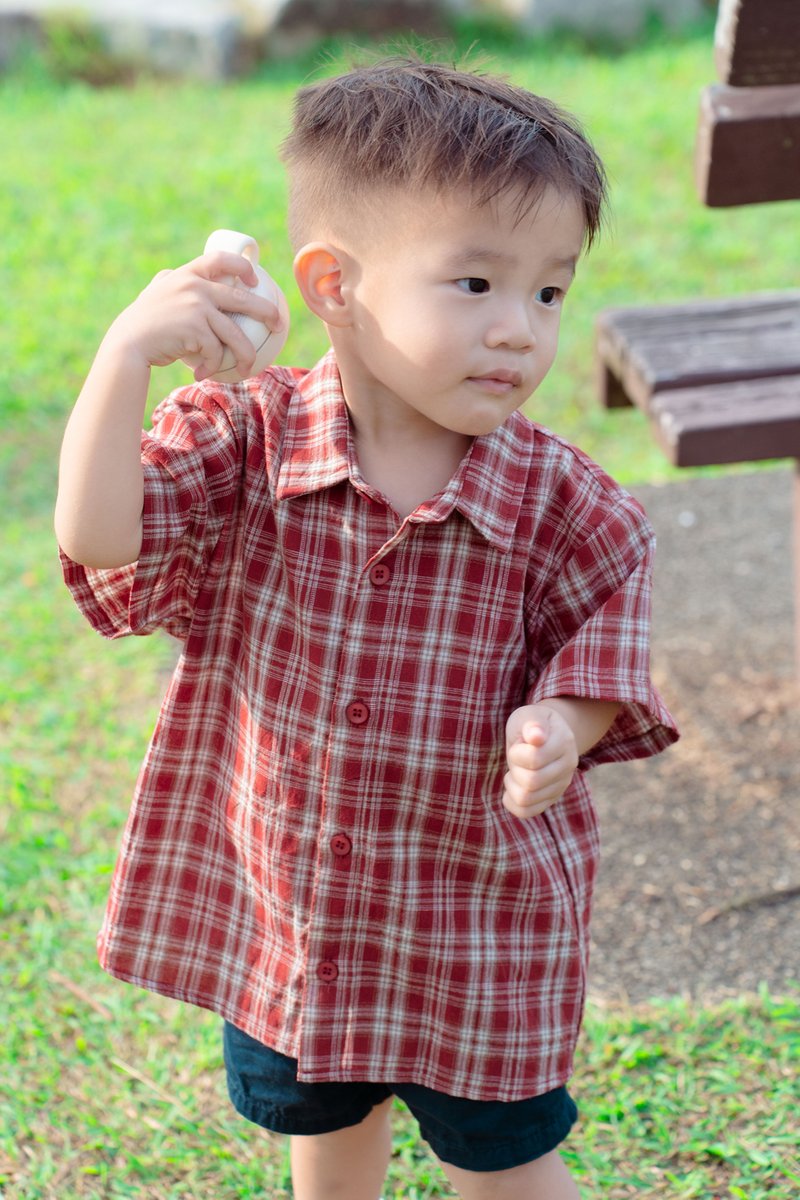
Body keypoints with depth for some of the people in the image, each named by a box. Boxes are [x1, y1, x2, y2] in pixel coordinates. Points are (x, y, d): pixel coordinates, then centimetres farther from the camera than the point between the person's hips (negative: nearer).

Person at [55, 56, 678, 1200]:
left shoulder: (562, 504, -15)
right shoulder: (243, 441, -16)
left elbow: (597, 637, -2)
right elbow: (98, 538, -28)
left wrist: (561, 728, -24)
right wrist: (125, 356, -39)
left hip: (478, 917, -1)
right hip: (278, 903, 1)